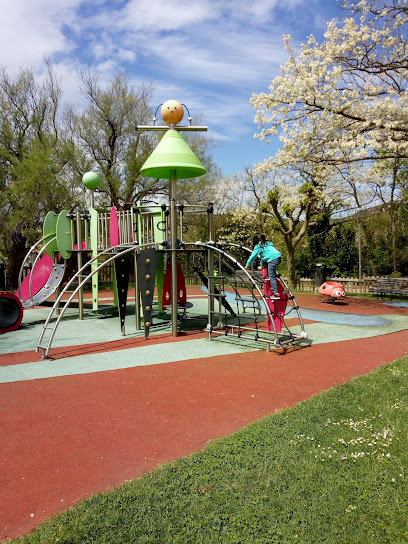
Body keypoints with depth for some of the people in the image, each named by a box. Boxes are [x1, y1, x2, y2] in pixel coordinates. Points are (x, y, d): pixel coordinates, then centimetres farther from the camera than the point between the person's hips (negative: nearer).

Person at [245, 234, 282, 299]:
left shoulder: (258, 246, 5)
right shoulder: (267, 243, 29)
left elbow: (253, 256, 10)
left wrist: (247, 265, 21)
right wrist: (262, 265, 44)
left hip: (273, 259, -9)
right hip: (278, 256, 9)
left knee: (272, 276, -8)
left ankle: (276, 293, -16)